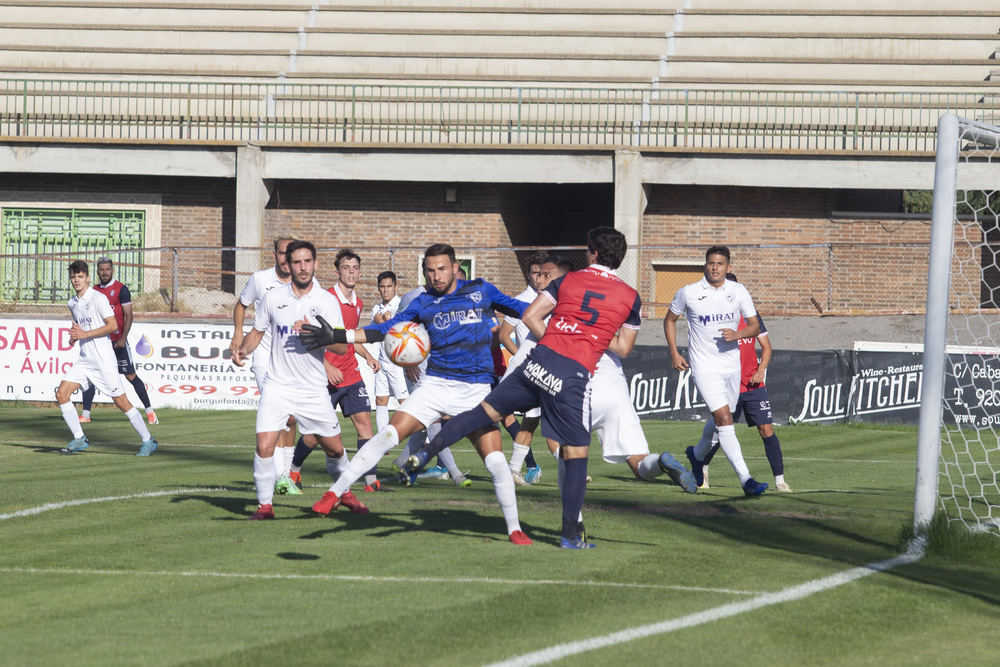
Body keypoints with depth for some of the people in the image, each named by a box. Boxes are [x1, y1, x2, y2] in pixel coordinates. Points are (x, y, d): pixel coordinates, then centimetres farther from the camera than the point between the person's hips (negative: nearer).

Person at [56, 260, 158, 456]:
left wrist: (84, 334, -20)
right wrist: (74, 335, 7)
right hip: (84, 359, 7)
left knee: (121, 401, -6)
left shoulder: (98, 298, -11)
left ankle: (148, 441, 5)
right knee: (62, 394, -5)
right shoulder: (72, 303, 12)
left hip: (104, 360, -7)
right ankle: (79, 439, 3)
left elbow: (113, 325, -18)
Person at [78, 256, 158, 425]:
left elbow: (128, 316, -8)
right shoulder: (95, 290, 10)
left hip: (117, 340, -5)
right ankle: (85, 414, 0)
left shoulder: (121, 289, -5)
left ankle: (150, 411, 7)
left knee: (130, 376, -3)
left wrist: (123, 338, -17)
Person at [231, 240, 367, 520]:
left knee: (335, 448, 10)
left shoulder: (327, 301, -4)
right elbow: (257, 332, 15)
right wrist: (243, 350, -4)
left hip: (314, 390, 0)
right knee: (264, 447, -16)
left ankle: (345, 493, 37)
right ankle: (265, 505, 0)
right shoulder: (273, 298, 0)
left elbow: (341, 347, -8)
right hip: (277, 386, 0)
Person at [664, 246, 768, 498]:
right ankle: (746, 480, -25)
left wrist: (736, 334, -14)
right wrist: (674, 352, 2)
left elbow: (755, 325, 7)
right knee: (724, 419, -18)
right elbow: (670, 319, 11)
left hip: (731, 363, 4)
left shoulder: (738, 292, 2)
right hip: (704, 366, -4)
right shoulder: (689, 293, -4)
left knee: (721, 420, 15)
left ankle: (698, 454, 46)